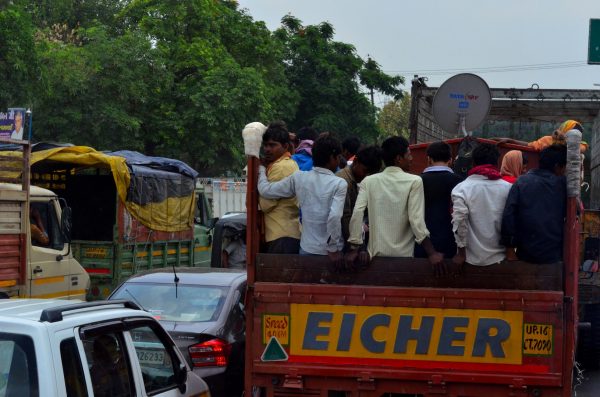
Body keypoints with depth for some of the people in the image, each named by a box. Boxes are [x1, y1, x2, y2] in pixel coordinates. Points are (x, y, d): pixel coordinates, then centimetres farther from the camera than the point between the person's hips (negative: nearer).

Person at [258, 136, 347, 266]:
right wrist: (333, 249, -15)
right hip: (329, 252, -4)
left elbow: (266, 190, 6)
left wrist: (261, 170, 26)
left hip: (307, 249, 4)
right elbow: (334, 217, -24)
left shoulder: (299, 178, 0)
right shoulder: (339, 184, -12)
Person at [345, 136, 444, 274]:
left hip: (376, 254, 3)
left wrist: (354, 249, -2)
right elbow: (416, 220, -13)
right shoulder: (414, 182, -5)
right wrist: (431, 253, -12)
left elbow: (357, 214, -5)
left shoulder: (368, 181, 3)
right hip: (403, 255, -3)